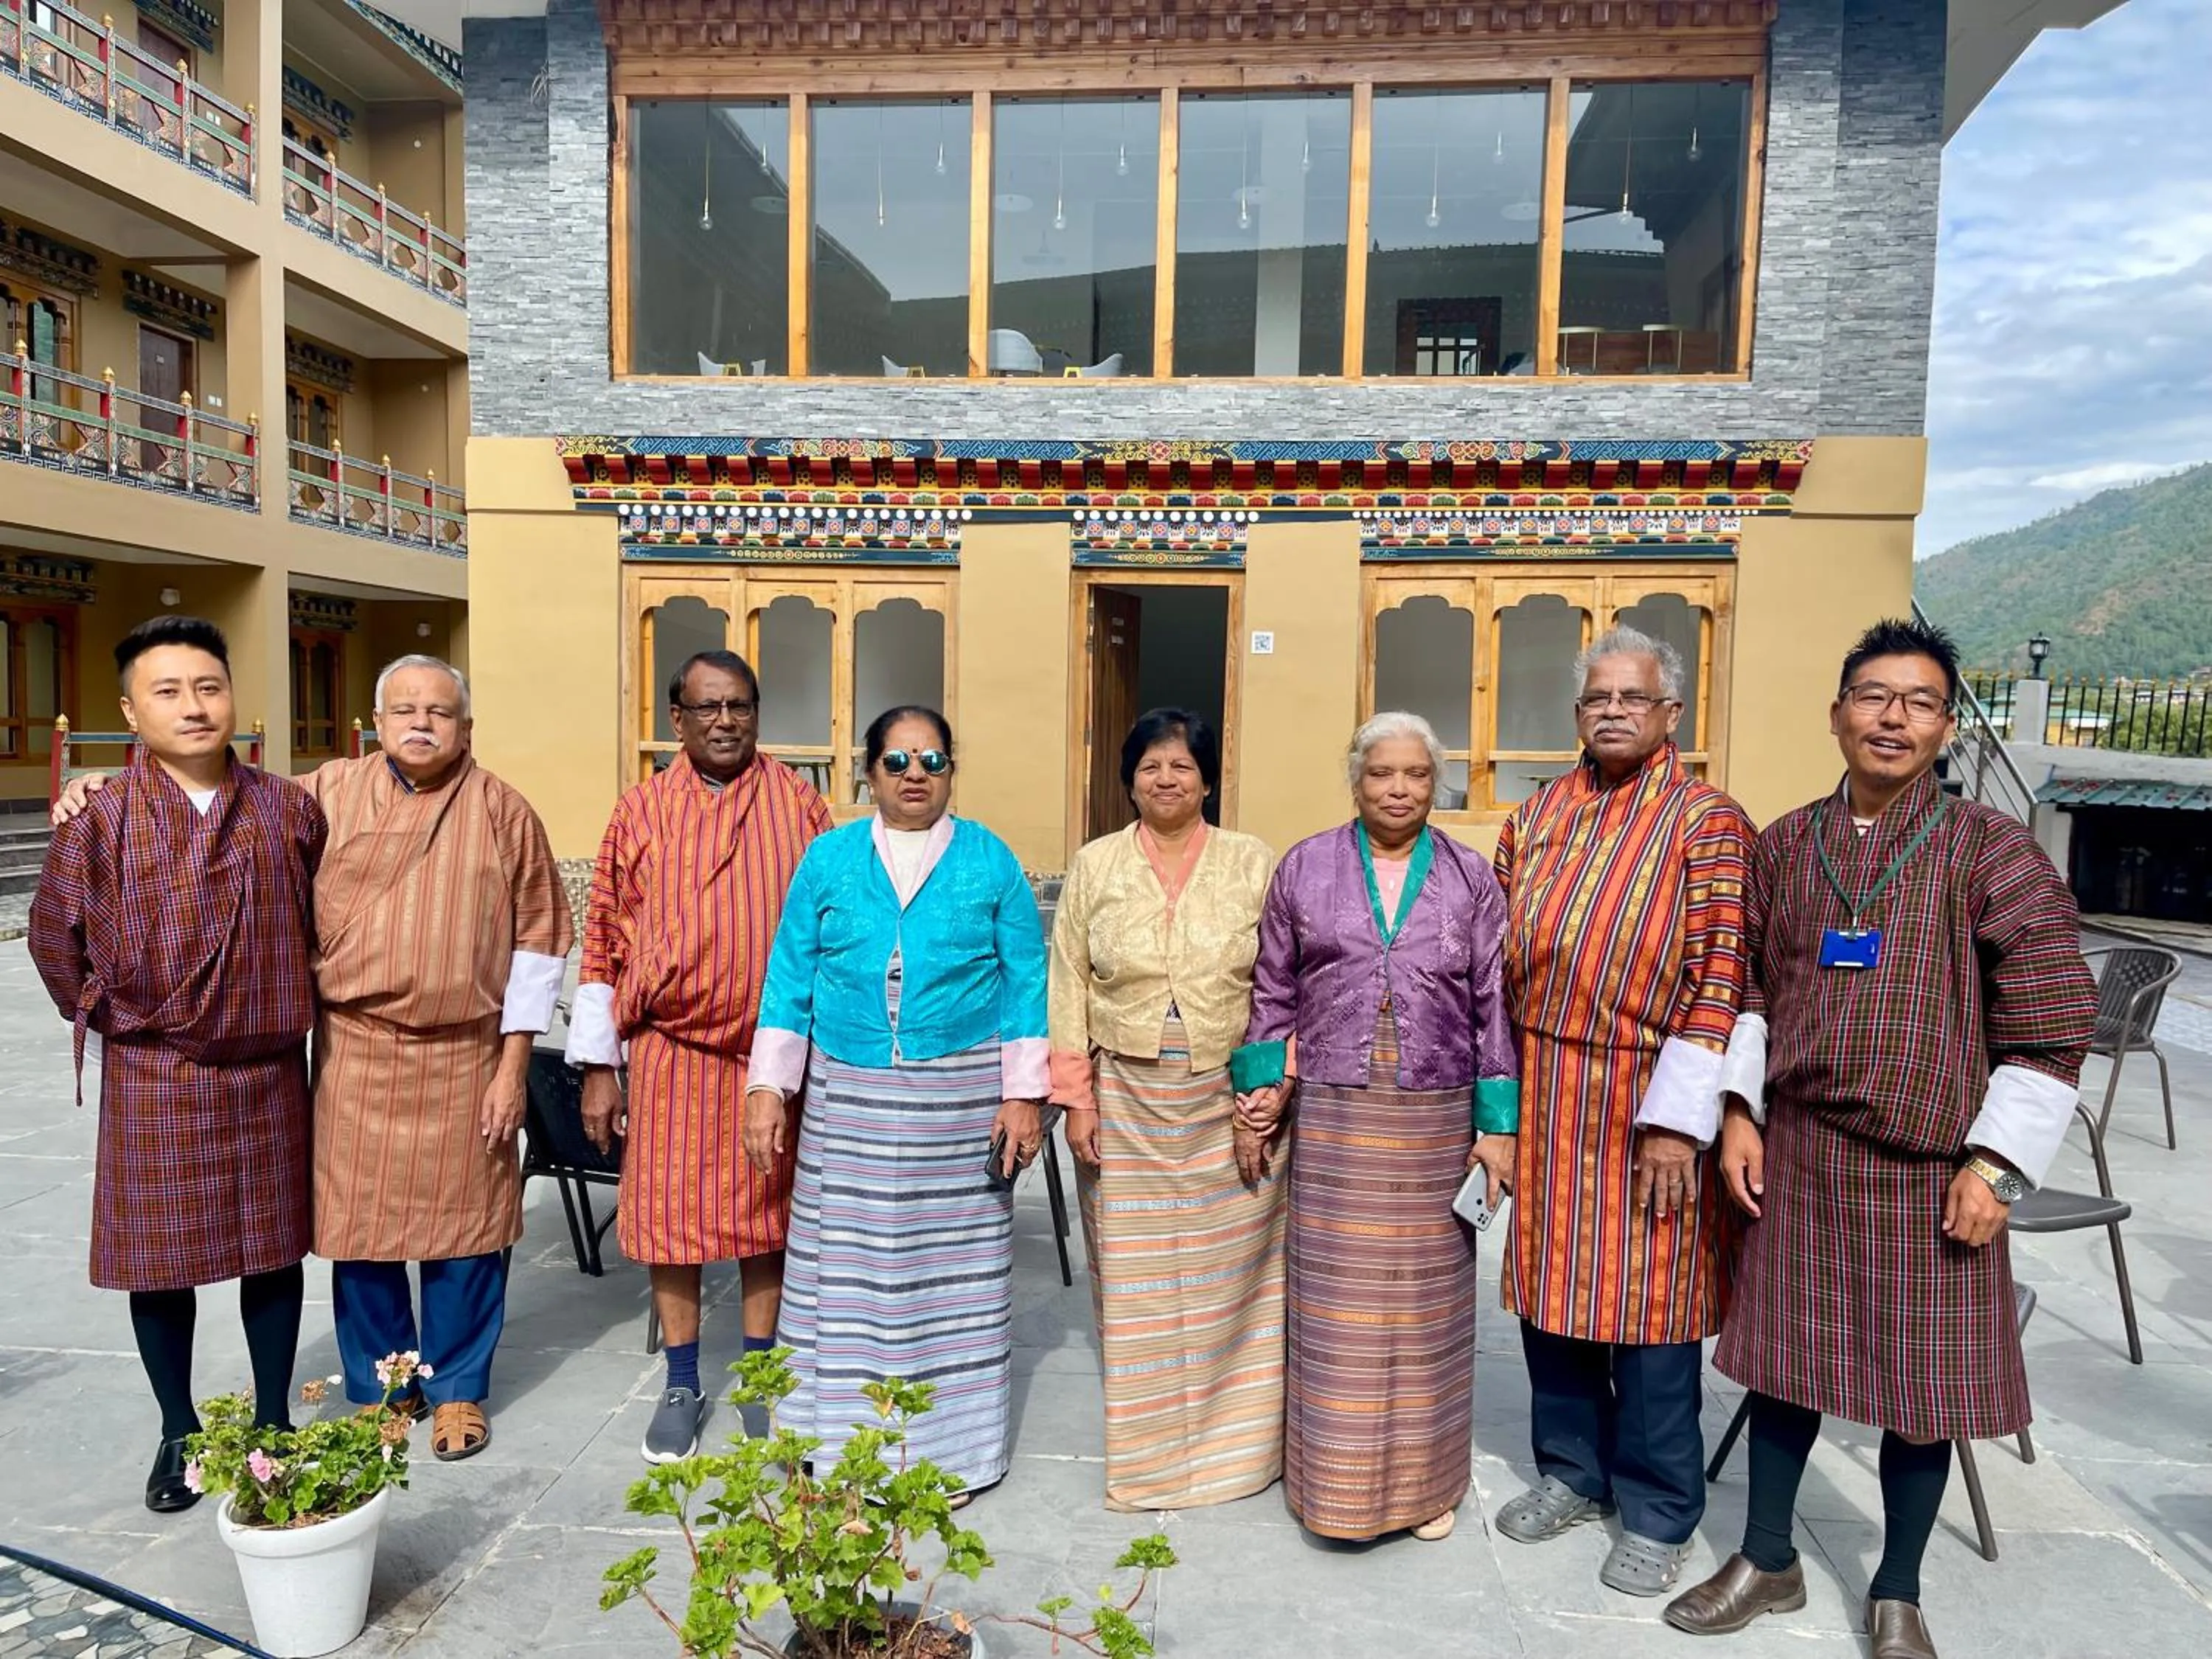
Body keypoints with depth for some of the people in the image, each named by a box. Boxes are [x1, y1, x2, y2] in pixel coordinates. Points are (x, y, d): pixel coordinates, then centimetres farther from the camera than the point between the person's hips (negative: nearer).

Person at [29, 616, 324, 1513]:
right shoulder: (99, 818, -9)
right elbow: (57, 940, 3)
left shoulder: (289, 810, -3)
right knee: (159, 1260, 10)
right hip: (153, 1080, -1)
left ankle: (273, 1422, 29)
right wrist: (113, 1022, 6)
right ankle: (180, 1435, 29)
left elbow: (320, 922, 9)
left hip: (271, 1073, 1)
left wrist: (284, 1008, 9)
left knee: (274, 1250, 11)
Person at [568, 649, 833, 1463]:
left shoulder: (797, 802, 1)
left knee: (765, 1209, 11)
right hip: (670, 1048, 0)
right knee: (671, 1210, 8)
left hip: (774, 1049, 0)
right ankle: (682, 1384, 26)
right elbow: (604, 940, 3)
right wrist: (599, 1067, 1)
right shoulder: (640, 810, 2)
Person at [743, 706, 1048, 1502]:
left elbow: (1025, 984, 2)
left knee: (952, 1267, 5)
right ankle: (842, 1431, 21)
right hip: (848, 1098, 1)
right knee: (845, 1266, 5)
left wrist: (1022, 1095, -4)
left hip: (961, 1099, -1)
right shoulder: (829, 859, 6)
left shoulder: (990, 861, 3)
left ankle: (952, 1440, 20)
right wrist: (768, 1090, 1)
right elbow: (790, 980, 6)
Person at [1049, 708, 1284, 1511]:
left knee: (1228, 1272, 7)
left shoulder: (1253, 863, 0)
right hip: (1126, 1099, 1)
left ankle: (1229, 1436, 26)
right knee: (1135, 1278, 8)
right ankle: (1145, 1441, 24)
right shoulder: (1095, 865, 2)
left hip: (1228, 1100, 0)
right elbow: (1068, 985, 3)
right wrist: (1076, 1098, -2)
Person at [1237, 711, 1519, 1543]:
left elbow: (1495, 1007, 4)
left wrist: (1498, 1126, 0)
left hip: (1437, 1123, 1)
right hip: (1332, 1121, 0)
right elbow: (1272, 989, 10)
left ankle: (1423, 1480, 27)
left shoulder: (1471, 878, 4)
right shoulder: (1306, 867, 3)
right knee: (1337, 1304, 5)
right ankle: (1339, 1478, 22)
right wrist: (1262, 1082, 1)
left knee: (1423, 1299, 9)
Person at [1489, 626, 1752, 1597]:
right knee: (1550, 1279, 14)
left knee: (1646, 1296, 5)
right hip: (1541, 1088, 5)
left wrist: (1678, 1121, -15)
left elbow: (1720, 978, -11)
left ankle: (1656, 1515, 23)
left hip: (1643, 1098, -5)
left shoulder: (1707, 823, -6)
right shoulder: (1534, 819, 9)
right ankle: (1571, 1470, 34)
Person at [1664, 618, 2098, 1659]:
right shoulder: (1784, 846, 4)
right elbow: (1745, 988, 11)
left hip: (1930, 1164, -2)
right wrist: (1740, 1113, 3)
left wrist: (1995, 1164, -10)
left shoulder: (1992, 850, -6)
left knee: (1921, 1382, 10)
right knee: (1784, 1353, 13)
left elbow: (2051, 1022, -7)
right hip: (1795, 1153, 3)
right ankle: (1767, 1561, 32)